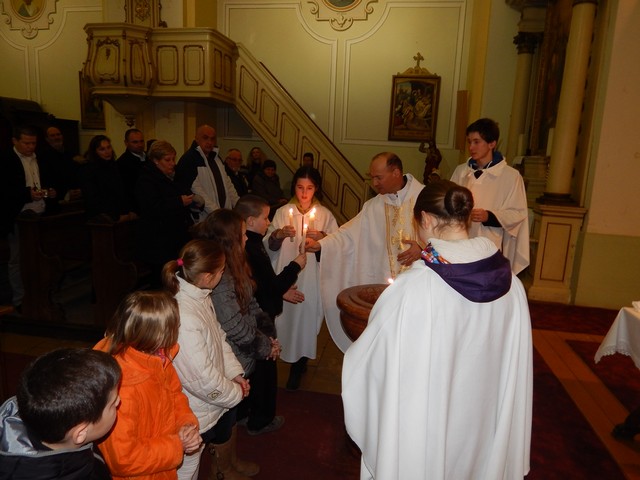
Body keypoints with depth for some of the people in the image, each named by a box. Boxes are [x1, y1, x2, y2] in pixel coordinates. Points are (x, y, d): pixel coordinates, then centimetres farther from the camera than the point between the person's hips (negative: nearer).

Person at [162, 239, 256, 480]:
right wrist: (236, 392, -13)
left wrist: (235, 373, -3)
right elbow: (203, 379, -30)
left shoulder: (199, 295, -10)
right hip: (198, 409, -9)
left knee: (227, 428, 34)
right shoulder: (184, 318, -38)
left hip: (218, 390, 9)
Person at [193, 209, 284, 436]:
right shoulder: (219, 275, -30)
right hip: (233, 355, -8)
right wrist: (265, 345, -13)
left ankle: (243, 412, 31)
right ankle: (260, 421, 30)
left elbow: (250, 303, 5)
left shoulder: (231, 265, 1)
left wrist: (268, 334, -3)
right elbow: (235, 326, -27)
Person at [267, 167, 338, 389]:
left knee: (306, 317, 1)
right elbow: (271, 246, 2)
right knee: (286, 316, 3)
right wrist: (278, 235, -18)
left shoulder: (325, 214, 3)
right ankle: (298, 364, 28)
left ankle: (297, 367, 22)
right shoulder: (283, 212, 5)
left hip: (312, 277, -1)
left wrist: (322, 238, -19)